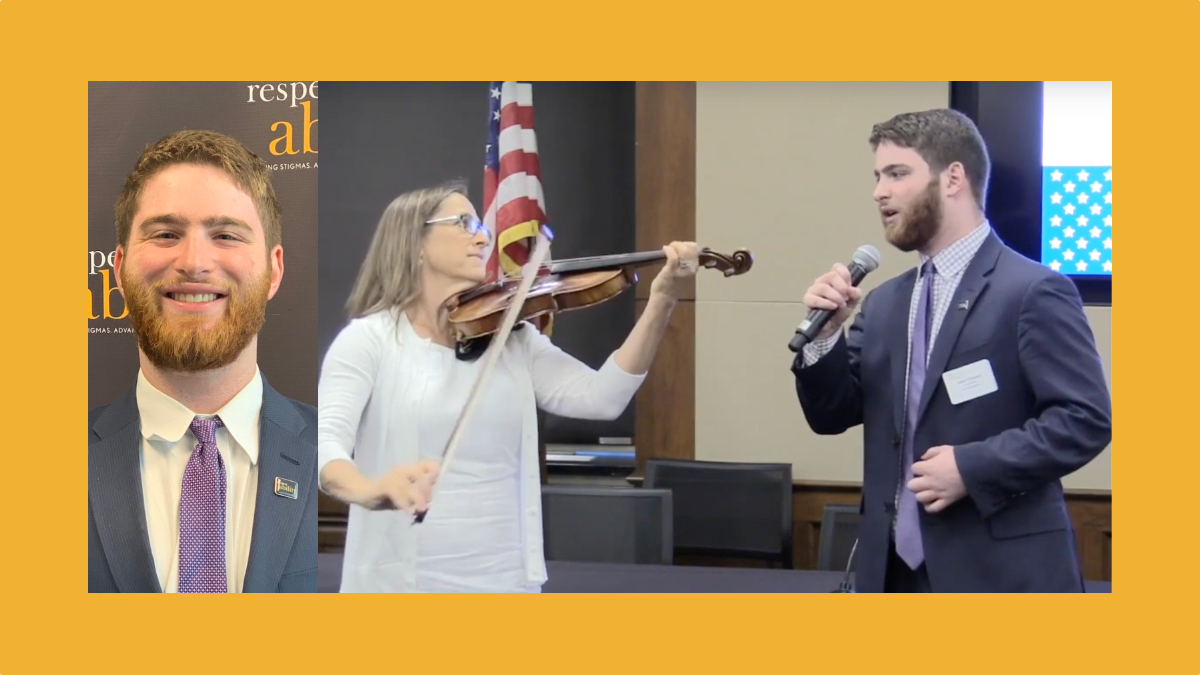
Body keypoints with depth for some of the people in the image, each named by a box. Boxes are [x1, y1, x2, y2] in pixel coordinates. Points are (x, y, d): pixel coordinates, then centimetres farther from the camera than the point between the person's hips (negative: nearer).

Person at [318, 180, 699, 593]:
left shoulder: (513, 339, 8)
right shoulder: (368, 340, -3)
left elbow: (602, 398, -4)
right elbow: (326, 441, -17)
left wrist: (661, 301, -15)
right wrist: (367, 490, -40)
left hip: (506, 581, 4)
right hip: (398, 584, -3)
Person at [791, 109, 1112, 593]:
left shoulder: (1032, 290, -8)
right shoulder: (884, 303, 14)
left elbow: (1085, 418, -13)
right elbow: (833, 416, 13)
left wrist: (973, 467, -20)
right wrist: (825, 334, -4)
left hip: (997, 569, -6)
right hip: (896, 566, 7)